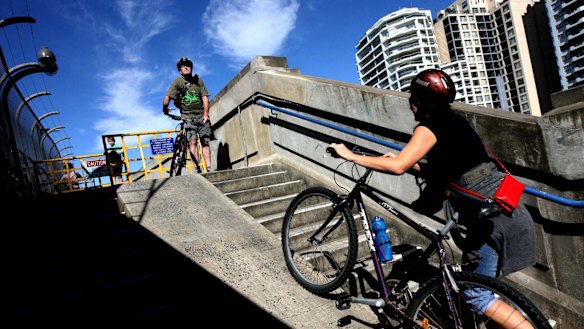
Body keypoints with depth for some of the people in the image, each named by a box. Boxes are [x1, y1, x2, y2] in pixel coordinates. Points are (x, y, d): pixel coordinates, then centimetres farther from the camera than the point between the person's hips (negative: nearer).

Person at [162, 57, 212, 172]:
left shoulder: (198, 81, 7)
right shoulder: (177, 82, 0)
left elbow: (205, 97, 1)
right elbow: (167, 97, -9)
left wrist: (206, 114, -7)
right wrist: (165, 108, -21)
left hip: (202, 116, 2)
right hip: (187, 116, -2)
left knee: (205, 142, -2)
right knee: (192, 142, -14)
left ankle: (209, 168, -1)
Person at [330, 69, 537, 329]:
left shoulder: (430, 126, -13)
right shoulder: (452, 122, 15)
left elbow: (397, 167, -23)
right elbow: (438, 172, 20)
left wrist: (350, 155, -14)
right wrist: (400, 161, 16)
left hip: (493, 216, -9)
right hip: (501, 209, 9)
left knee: (476, 295, -3)